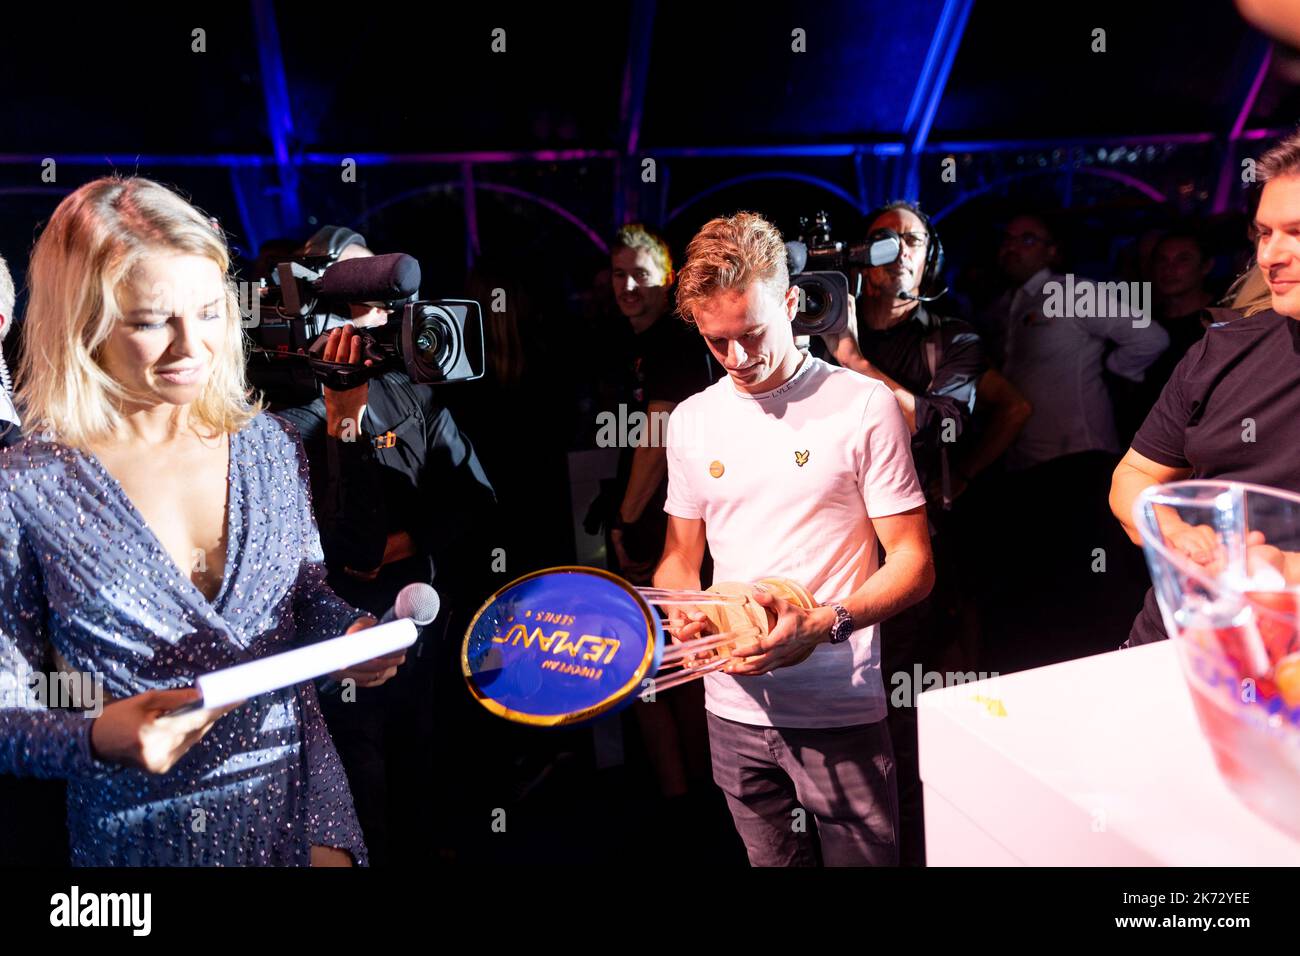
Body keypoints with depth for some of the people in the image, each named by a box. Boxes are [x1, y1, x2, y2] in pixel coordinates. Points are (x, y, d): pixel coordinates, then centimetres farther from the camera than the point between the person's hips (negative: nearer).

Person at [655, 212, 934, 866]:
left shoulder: (864, 404, -7)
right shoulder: (691, 420, 6)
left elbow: (915, 564, -7)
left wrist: (823, 624, -23)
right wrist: (684, 613, -8)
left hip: (841, 711, -3)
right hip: (734, 707, 4)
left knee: (861, 858, 6)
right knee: (773, 861, 15)